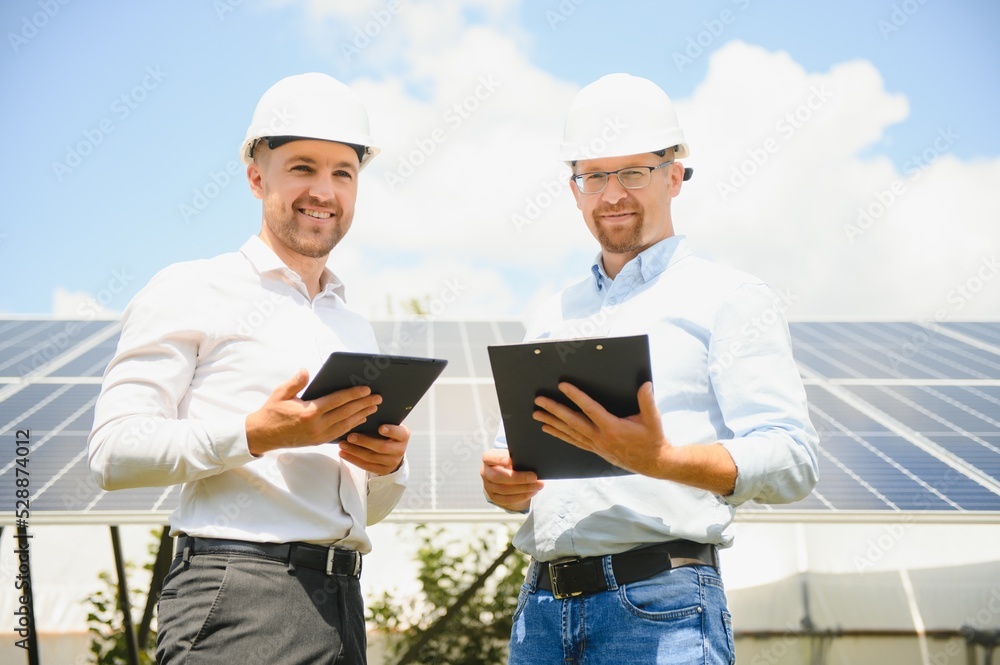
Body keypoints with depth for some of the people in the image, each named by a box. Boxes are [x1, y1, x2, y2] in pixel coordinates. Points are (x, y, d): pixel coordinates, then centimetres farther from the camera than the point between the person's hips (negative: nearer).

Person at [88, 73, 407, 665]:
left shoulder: (356, 329, 23)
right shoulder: (191, 293, 3)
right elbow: (114, 453, -8)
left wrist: (388, 466, 5)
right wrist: (255, 436, -18)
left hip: (341, 602, 6)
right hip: (237, 594, -6)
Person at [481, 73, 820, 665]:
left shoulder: (730, 299, 3)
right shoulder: (553, 318, 21)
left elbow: (792, 462, -8)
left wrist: (659, 460, -24)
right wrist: (503, 483, 1)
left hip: (660, 608, -5)